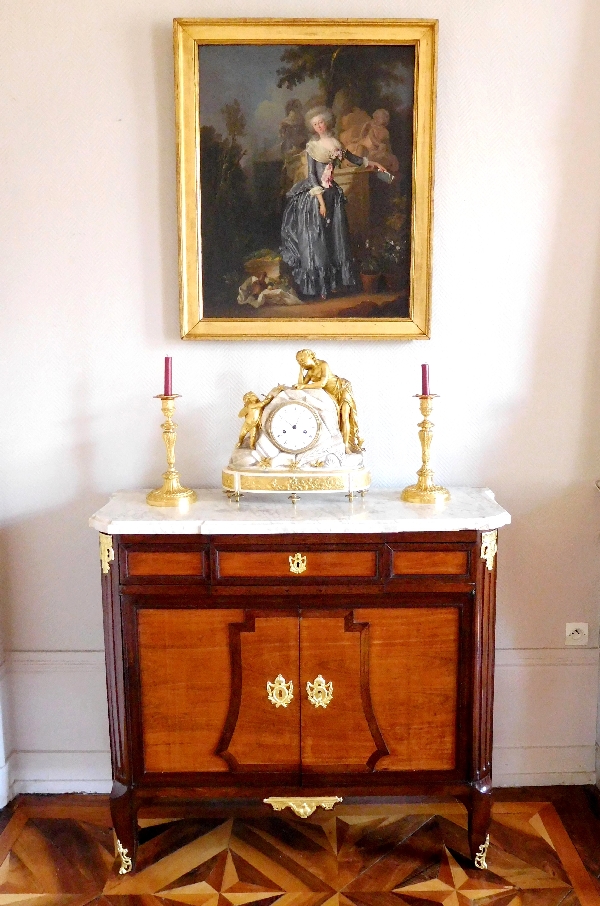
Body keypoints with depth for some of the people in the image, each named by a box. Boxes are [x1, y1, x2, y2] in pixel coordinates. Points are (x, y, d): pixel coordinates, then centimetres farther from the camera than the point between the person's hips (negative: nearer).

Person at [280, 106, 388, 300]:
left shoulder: (335, 143, 9)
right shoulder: (312, 146, -5)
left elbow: (353, 159, 23)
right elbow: (311, 175, -10)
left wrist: (373, 163, 24)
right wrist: (320, 200, -16)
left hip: (333, 193, 5)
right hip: (315, 194, -5)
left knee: (334, 238, 6)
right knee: (316, 238, -3)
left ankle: (333, 281, 15)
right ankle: (319, 285, 2)